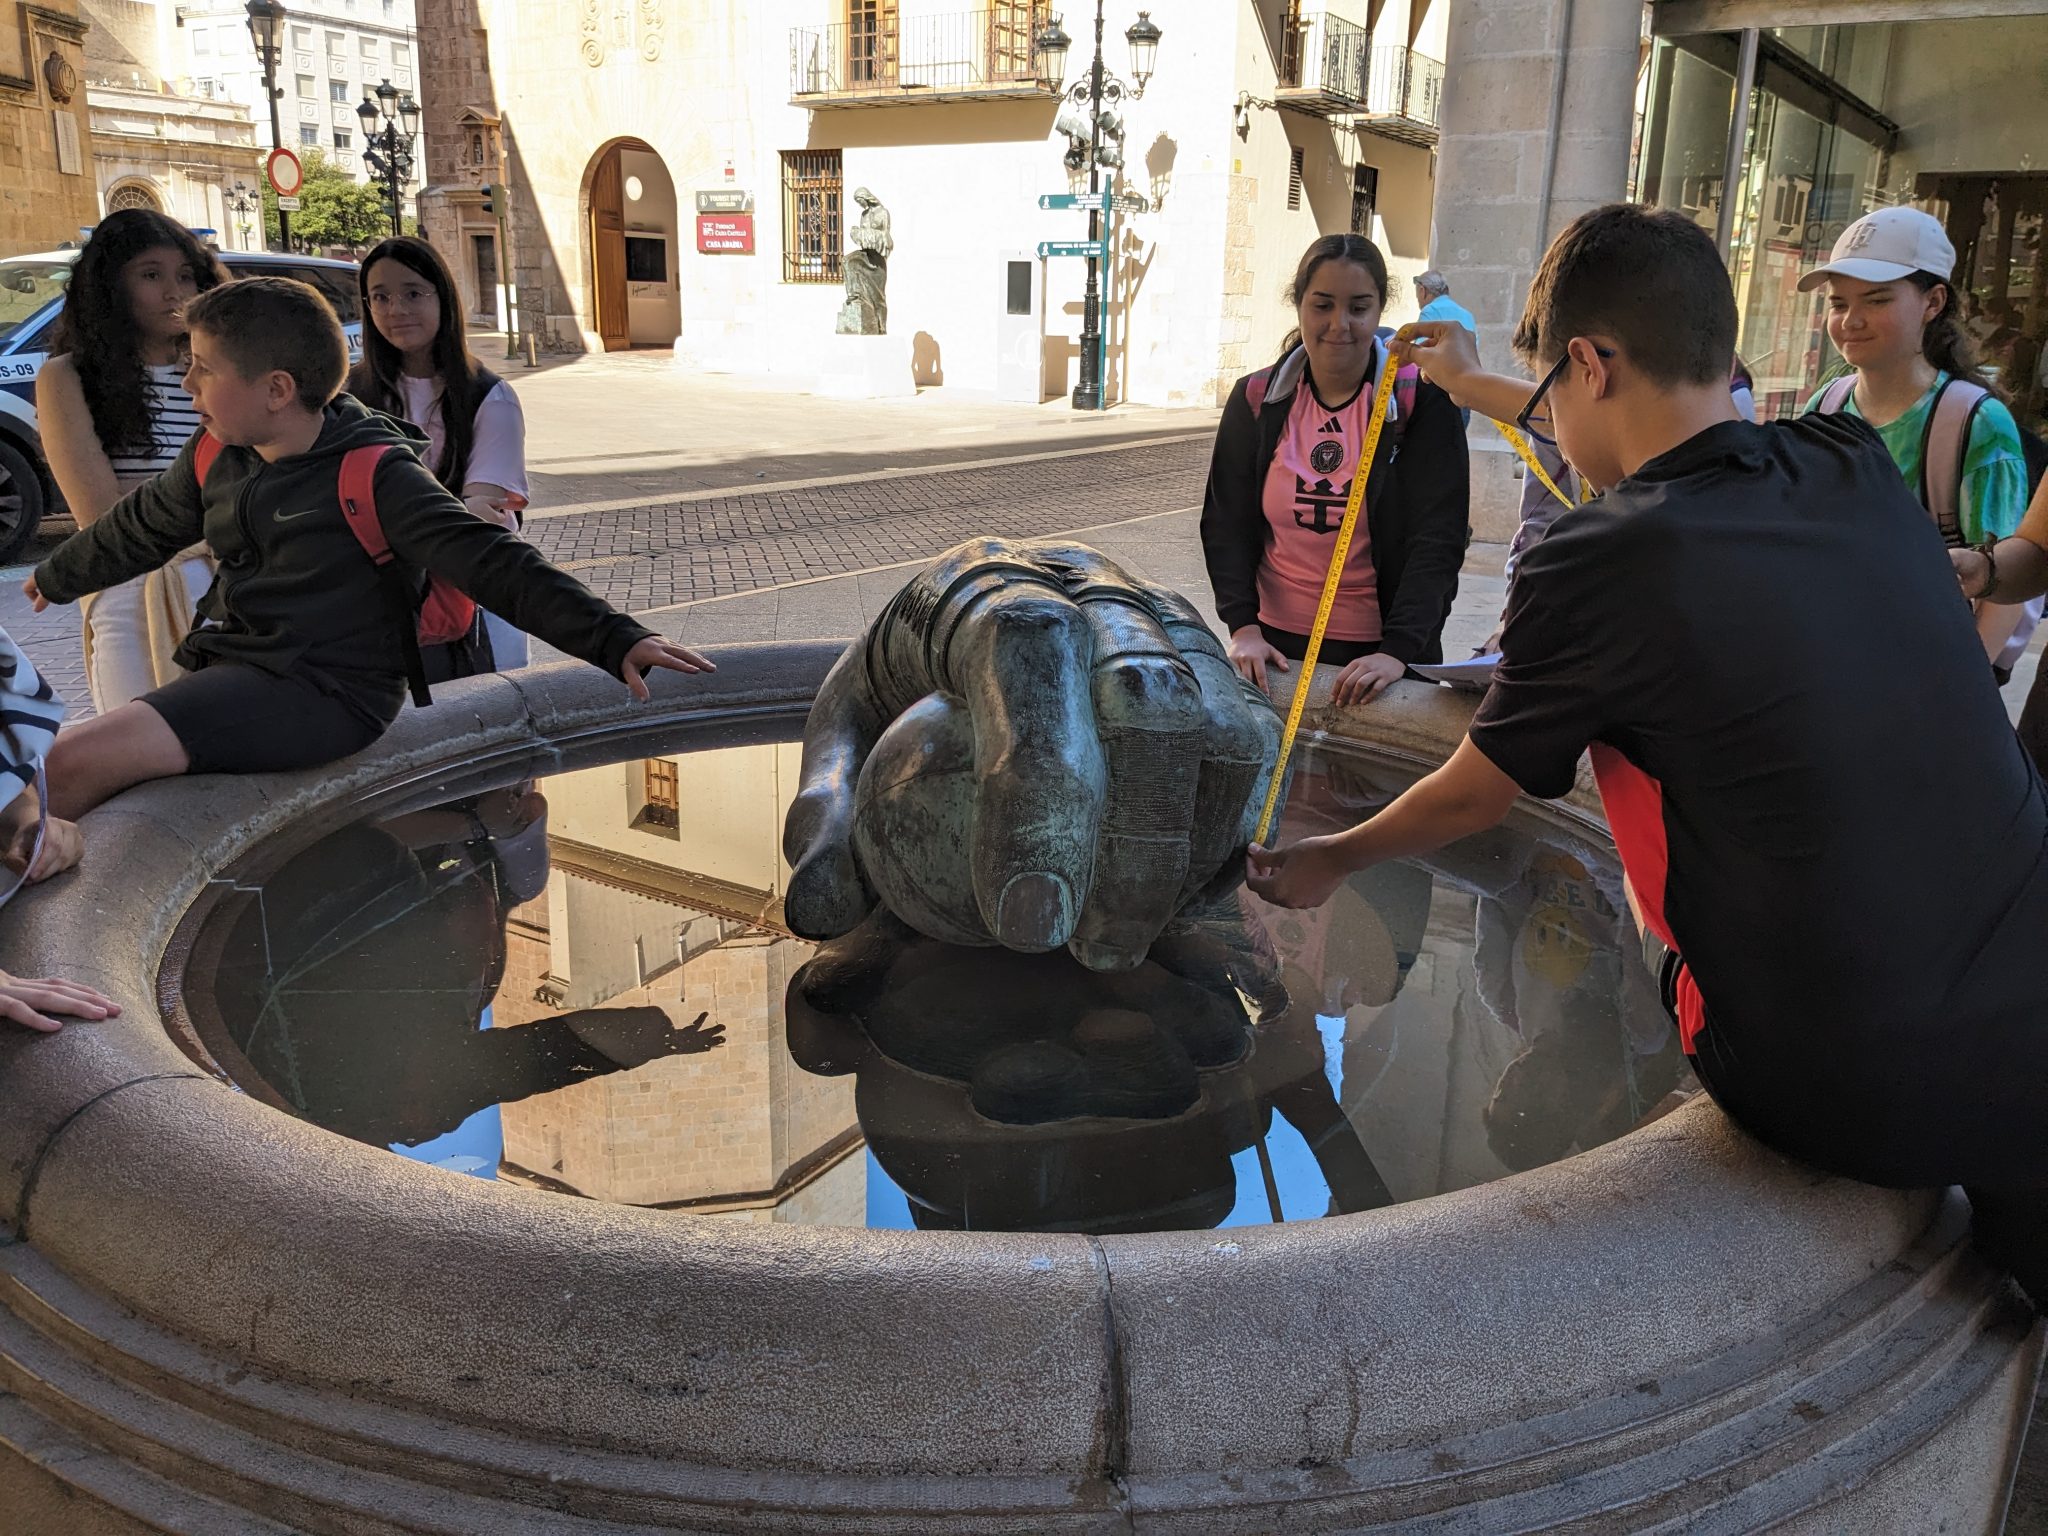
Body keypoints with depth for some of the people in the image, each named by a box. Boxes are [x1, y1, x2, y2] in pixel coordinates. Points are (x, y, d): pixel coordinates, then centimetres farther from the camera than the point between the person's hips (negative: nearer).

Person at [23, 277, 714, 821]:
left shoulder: (371, 474, -13)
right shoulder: (215, 457, 9)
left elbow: (490, 563, -20)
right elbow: (140, 526, 29)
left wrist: (615, 640, -31)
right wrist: (57, 577, 47)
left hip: (322, 694, -8)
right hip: (232, 674, 8)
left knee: (73, 766, -20)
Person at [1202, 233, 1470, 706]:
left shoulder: (1420, 401, -8)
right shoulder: (1257, 400, 0)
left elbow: (1438, 539, -13)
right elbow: (1227, 524, 0)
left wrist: (1396, 652, -25)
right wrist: (1243, 627, -15)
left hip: (1380, 651, -2)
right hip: (1275, 643, 3)